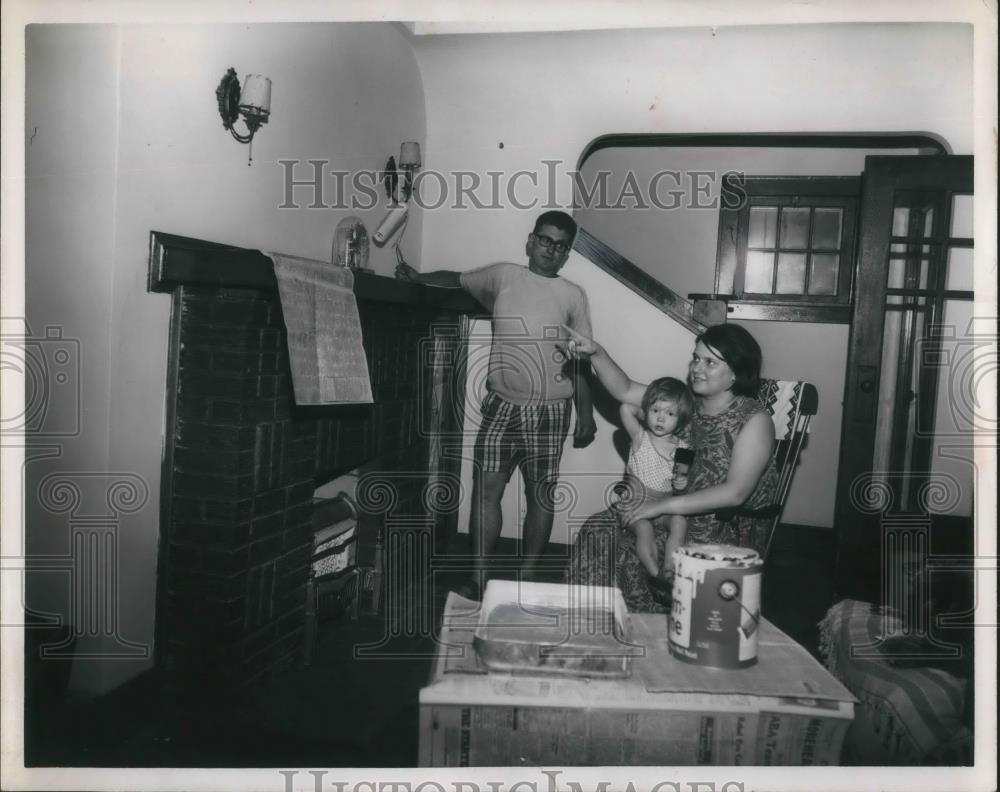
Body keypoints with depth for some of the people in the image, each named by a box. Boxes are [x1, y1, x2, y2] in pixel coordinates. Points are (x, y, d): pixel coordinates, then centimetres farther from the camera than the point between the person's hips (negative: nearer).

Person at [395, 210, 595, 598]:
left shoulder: (573, 296, 5)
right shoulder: (503, 275, 8)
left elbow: (581, 361, 5)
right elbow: (457, 279, 20)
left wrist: (586, 414, -1)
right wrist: (417, 277, 1)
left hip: (550, 411, 0)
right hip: (502, 406, 1)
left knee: (541, 495, 4)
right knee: (486, 489, -3)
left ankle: (527, 579, 17)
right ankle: (478, 577, 6)